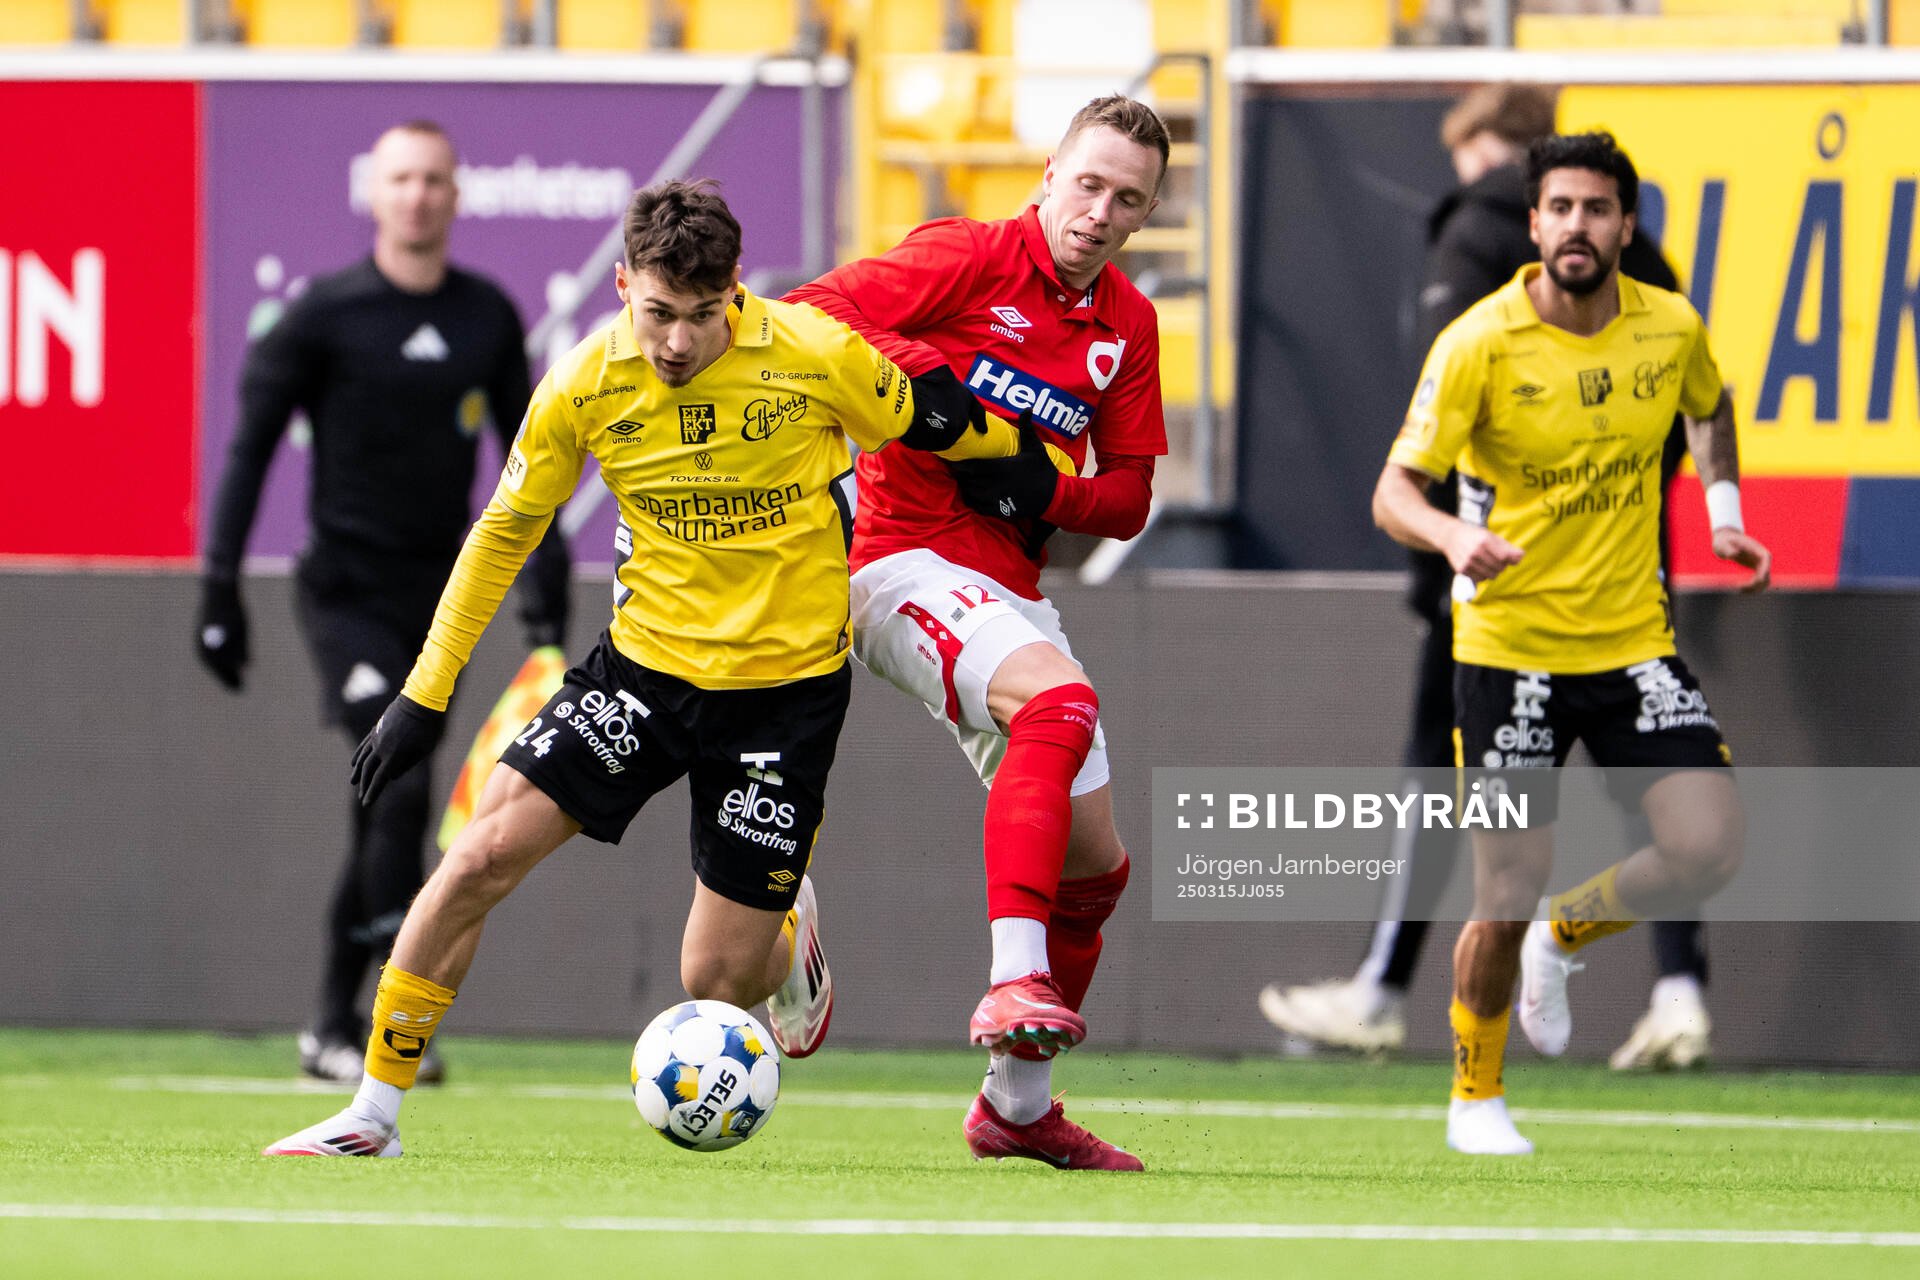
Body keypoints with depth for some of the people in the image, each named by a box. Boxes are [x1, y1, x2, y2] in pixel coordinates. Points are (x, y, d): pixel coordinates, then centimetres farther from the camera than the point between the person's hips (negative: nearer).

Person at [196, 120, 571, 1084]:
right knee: (400, 788, -20)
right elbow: (252, 447, -3)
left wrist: (545, 579, 8)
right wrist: (219, 591, -7)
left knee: (387, 815, 8)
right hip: (345, 594, -5)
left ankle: (333, 1027, 19)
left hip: (441, 598, 5)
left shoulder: (488, 318, 7)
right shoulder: (325, 315, -6)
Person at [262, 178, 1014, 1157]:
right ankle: (374, 1114, -2)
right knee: (480, 857, -14)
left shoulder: (815, 356, -16)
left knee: (714, 983, -1)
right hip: (646, 661, 2)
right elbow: (505, 531, 4)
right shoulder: (585, 388, -9)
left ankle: (788, 940, 39)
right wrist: (425, 694, 5)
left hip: (786, 682, -2)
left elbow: (930, 425, 5)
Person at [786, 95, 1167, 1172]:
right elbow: (805, 317, -13)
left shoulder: (1128, 324, 11)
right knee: (1059, 697, -36)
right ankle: (1014, 981, -44)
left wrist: (1050, 492, -8)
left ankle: (1018, 1103, 24)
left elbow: (1129, 499, 13)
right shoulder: (971, 257, -6)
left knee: (1095, 863, 7)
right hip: (906, 563, -7)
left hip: (1013, 589, 7)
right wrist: (937, 376, -25)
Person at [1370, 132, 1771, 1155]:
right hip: (1509, 649, -3)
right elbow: (1395, 489, -16)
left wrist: (1723, 509, 13)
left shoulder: (1671, 329, -2)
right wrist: (1452, 536, -36)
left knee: (1710, 848, -11)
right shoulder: (1479, 344, -14)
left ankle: (1565, 935, 21)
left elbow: (1709, 405, 24)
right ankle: (1476, 1095, 22)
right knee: (1510, 893, -3)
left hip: (1634, 640, 4)